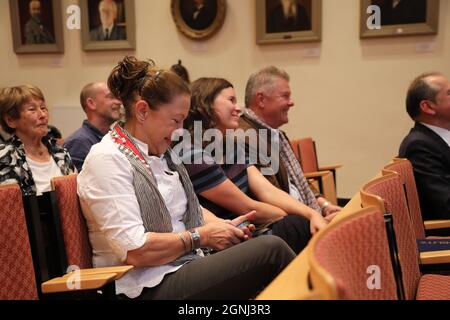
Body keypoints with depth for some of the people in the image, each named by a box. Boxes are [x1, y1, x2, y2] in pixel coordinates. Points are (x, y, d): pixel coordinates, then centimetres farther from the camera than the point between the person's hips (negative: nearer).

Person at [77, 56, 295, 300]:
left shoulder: (163, 153, 15)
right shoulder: (107, 160, -12)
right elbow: (134, 250, -20)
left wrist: (221, 225, 3)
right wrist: (200, 236, -12)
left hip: (184, 266, 8)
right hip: (149, 288, -8)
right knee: (272, 251, -21)